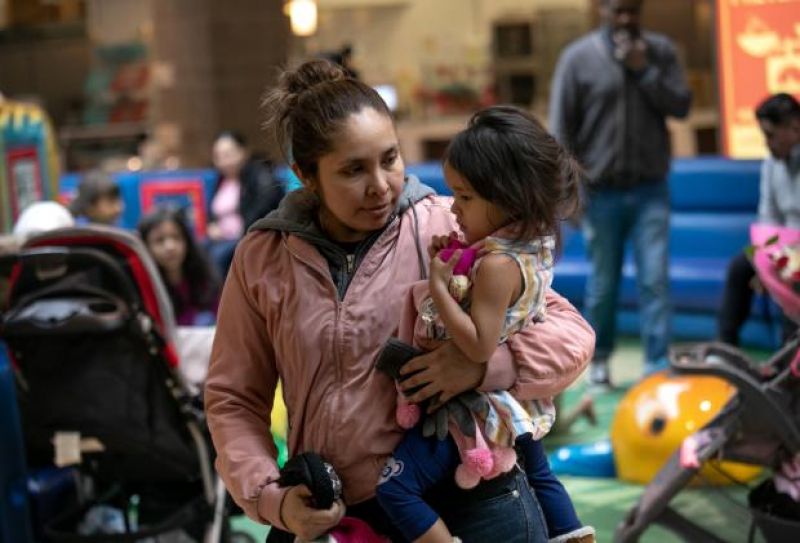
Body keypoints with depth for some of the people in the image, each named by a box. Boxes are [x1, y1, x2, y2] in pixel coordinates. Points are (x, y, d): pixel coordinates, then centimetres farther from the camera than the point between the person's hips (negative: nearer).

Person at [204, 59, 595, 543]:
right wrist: (270, 497, -6)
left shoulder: (447, 228, -7)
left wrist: (487, 364, -22)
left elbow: (573, 334, -5)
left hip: (470, 503, -2)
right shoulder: (261, 259, 2)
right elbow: (234, 399, 8)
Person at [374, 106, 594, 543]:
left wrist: (438, 285, -28)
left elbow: (479, 347, -32)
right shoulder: (532, 243, -1)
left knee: (395, 489, -11)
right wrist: (450, 266, -2)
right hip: (515, 401, 10)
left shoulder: (497, 265, -30)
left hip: (475, 404, -10)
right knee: (539, 477, 30)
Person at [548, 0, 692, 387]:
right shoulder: (578, 57, -1)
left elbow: (681, 105, -2)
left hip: (650, 191, 1)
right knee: (603, 283, 6)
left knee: (655, 280, -6)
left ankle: (658, 366, -2)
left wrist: (644, 71, -12)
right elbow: (560, 128, -1)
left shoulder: (660, 51, 6)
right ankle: (598, 358, 24)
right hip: (601, 192, -1)